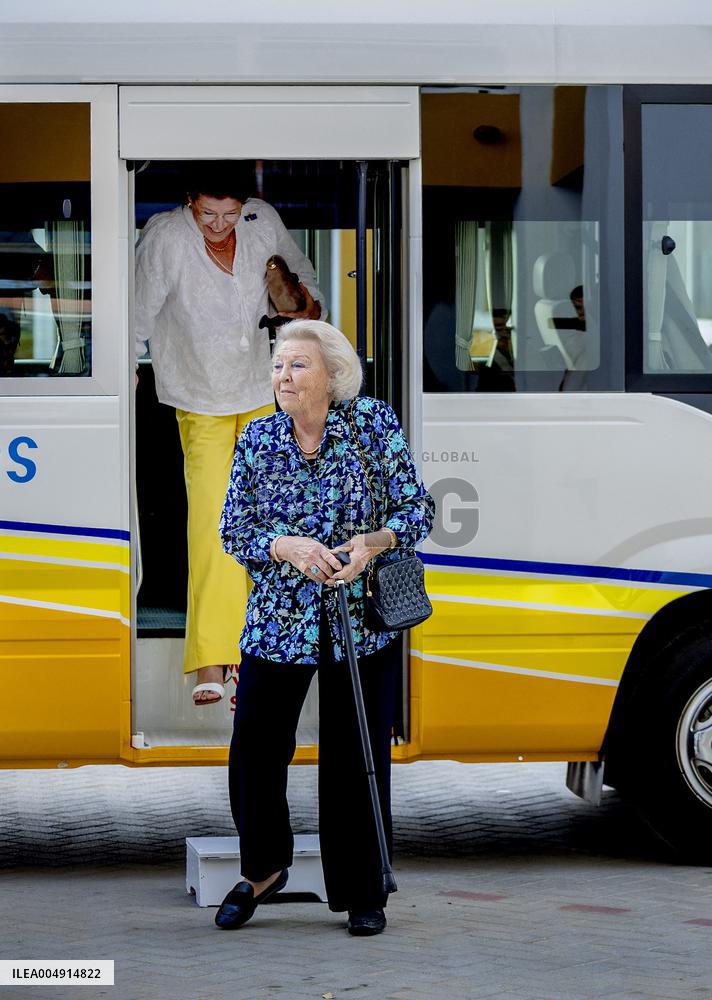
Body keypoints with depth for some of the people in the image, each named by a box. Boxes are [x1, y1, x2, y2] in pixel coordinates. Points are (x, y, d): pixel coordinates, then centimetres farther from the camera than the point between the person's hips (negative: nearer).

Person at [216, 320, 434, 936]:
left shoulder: (374, 423, -4)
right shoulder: (258, 439, 1)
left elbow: (417, 508, -2)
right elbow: (235, 530, 0)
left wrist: (372, 542, -20)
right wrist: (288, 546, -19)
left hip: (362, 620, -2)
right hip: (278, 618, 2)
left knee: (358, 757, 1)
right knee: (256, 747, -1)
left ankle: (363, 896, 14)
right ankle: (264, 869, 25)